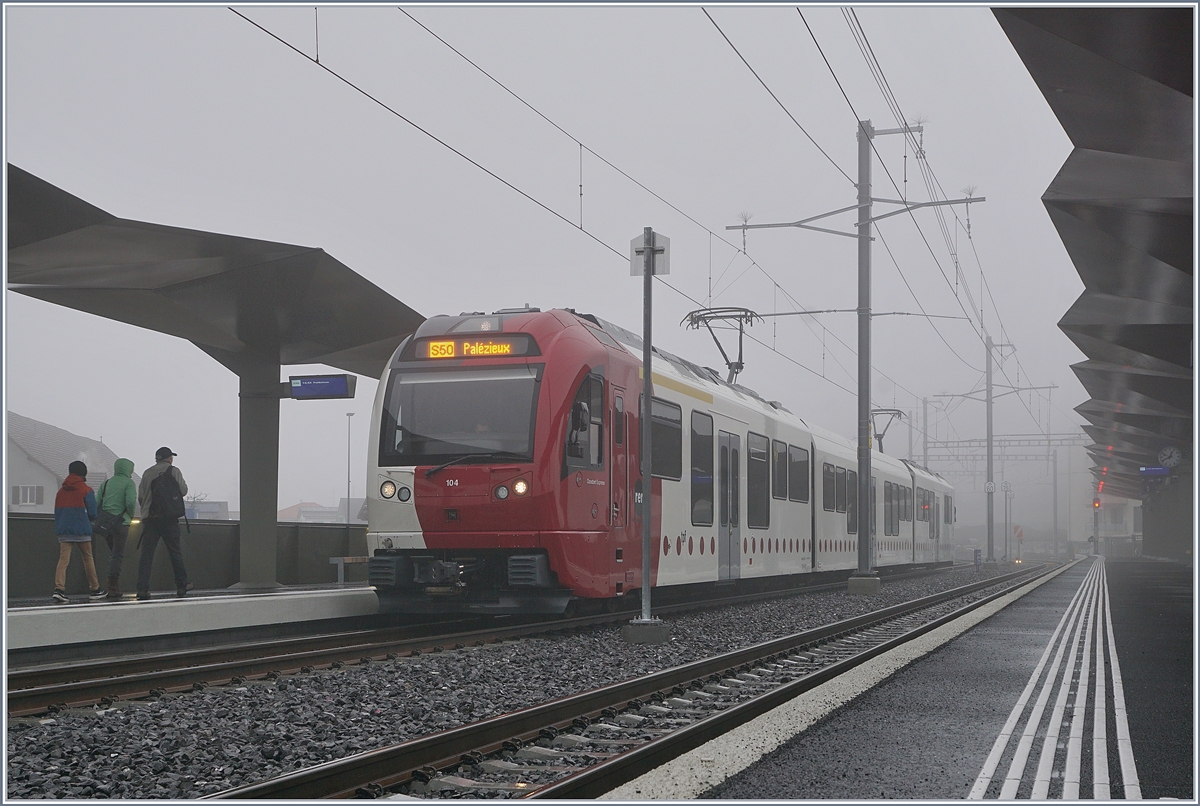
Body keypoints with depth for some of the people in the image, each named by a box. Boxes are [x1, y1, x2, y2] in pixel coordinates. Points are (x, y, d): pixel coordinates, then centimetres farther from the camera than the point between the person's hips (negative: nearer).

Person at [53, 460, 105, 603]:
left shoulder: (61, 491, 11)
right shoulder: (86, 490, -3)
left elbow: (57, 512, 14)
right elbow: (92, 513, -5)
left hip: (63, 529, 3)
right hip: (81, 530, -3)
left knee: (63, 559, -5)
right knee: (88, 558, 10)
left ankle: (59, 588, -22)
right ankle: (94, 589, 17)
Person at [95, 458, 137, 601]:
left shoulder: (106, 483, 14)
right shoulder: (128, 483, -2)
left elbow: (96, 503, 9)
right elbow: (131, 502, -15)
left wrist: (99, 520, 17)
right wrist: (131, 515, 3)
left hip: (104, 521, 6)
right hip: (120, 522, -6)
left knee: (113, 553, 16)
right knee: (118, 554, -4)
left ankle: (114, 588, 13)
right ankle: (113, 591, -8)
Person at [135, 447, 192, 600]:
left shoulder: (147, 473, 10)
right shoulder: (174, 471, 2)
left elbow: (140, 496, 8)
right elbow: (183, 490, -2)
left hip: (149, 518, 2)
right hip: (169, 517, -2)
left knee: (146, 553, 1)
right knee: (175, 551, 8)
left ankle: (142, 589, -6)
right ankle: (181, 586, 14)